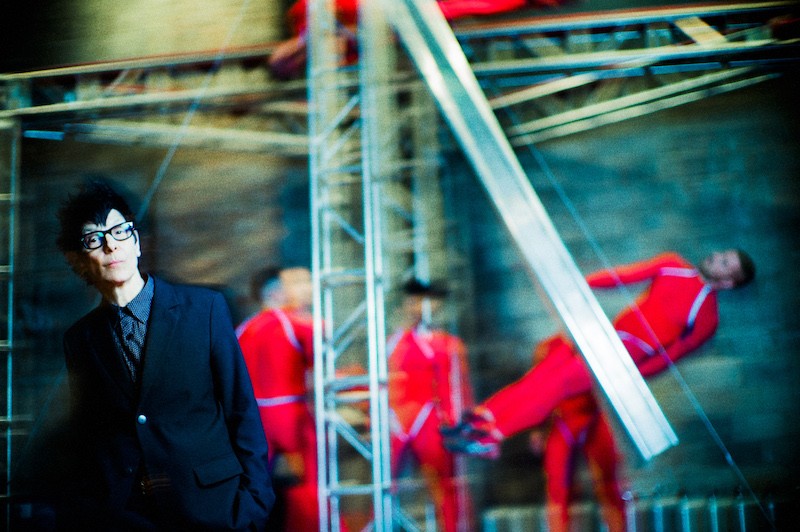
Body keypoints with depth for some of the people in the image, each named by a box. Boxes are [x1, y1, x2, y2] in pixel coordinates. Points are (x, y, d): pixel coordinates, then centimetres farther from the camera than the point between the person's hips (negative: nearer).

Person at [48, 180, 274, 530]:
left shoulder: (206, 308, 3)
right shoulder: (79, 339, 12)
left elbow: (242, 413, 2)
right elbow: (84, 435, 15)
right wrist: (75, 502, -4)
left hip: (206, 502, -2)